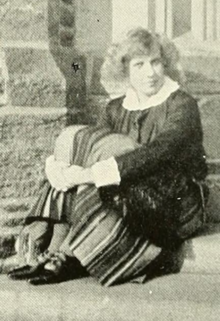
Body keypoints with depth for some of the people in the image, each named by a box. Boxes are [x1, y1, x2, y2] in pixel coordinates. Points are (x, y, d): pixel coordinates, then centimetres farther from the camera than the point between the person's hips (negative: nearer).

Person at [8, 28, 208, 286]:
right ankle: (53, 255, -26)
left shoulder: (182, 105, -9)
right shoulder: (116, 109, 8)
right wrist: (56, 166, -26)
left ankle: (66, 259, -25)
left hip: (177, 204, -5)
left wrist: (91, 173, -34)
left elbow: (159, 152, -26)